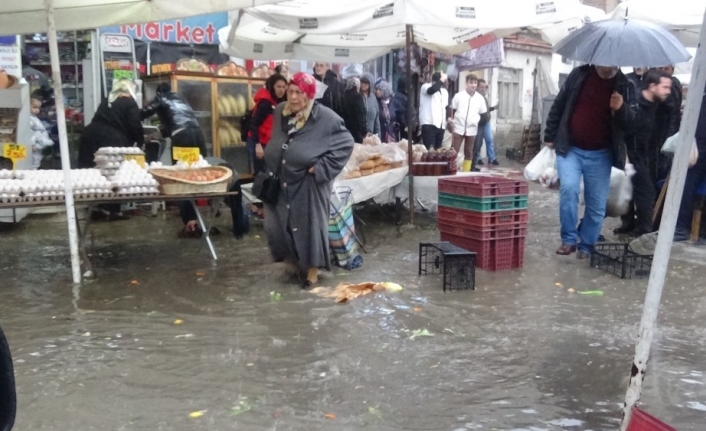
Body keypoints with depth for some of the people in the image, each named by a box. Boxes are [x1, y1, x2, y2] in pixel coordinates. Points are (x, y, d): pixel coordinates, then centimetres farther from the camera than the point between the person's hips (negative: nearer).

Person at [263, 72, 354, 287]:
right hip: (280, 181, 6)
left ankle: (311, 270, 19)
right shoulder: (280, 112, 5)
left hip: (308, 183, -6)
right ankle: (292, 262, 30)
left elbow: (346, 143, -12)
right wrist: (271, 166, 13)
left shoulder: (325, 118, -14)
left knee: (308, 226, 2)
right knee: (277, 225, 9)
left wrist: (322, 168, -16)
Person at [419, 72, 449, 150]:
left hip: (441, 125, 7)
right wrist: (442, 80, -17)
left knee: (437, 149, 7)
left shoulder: (444, 91, 18)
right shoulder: (426, 87, -2)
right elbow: (431, 90, -26)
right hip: (429, 124, -7)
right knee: (429, 150, -14)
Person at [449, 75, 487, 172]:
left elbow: (484, 114, 11)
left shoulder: (480, 98, 3)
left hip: (472, 129, 2)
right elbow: (452, 110, 7)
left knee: (468, 153, 7)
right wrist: (451, 118, -2)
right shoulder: (458, 95, -1)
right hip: (458, 128, -2)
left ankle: (466, 173, 13)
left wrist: (476, 120, 2)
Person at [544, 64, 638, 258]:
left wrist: (621, 109, -21)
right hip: (570, 148, -1)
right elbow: (558, 106, 6)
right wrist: (550, 136, 4)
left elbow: (631, 124, 0)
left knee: (597, 205, 4)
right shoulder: (579, 75, -1)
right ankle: (569, 239, -7)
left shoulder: (624, 86, 0)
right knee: (569, 188, -22)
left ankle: (586, 246, 21)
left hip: (600, 155, 2)